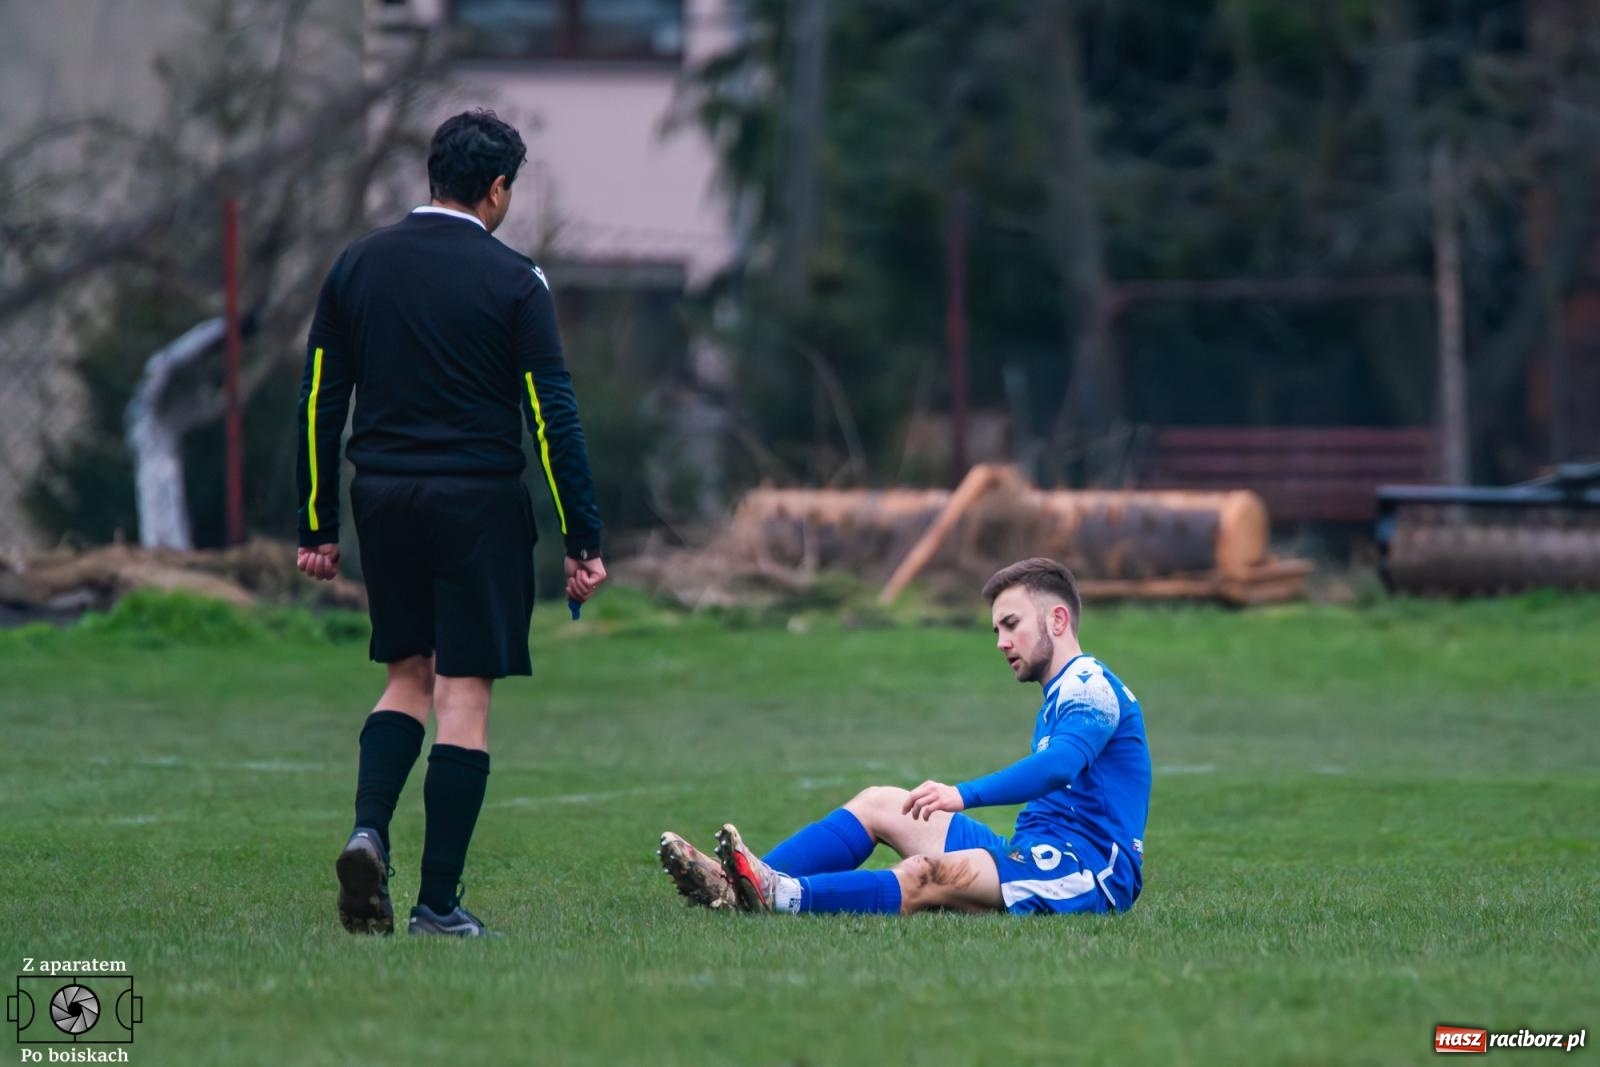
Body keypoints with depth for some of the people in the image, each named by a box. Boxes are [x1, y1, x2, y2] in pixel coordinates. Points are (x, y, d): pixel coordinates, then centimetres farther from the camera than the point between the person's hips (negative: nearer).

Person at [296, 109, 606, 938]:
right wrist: (582, 540, -4)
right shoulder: (512, 280, -6)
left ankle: (368, 830, -5)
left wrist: (317, 526, 11)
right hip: (477, 501, -4)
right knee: (464, 693, 1)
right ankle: (438, 901, 0)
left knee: (409, 674, 19)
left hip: (383, 497, 4)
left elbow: (320, 403, 6)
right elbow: (552, 417, -8)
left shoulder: (358, 266, 6)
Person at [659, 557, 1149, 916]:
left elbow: (1058, 765, -28)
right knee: (878, 803, 4)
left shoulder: (1090, 685, -9)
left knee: (928, 875, -34)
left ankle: (785, 895, -54)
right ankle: (737, 884, -14)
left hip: (1088, 874, -10)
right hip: (1039, 854, 10)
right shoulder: (1060, 697, 25)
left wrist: (964, 795, -39)